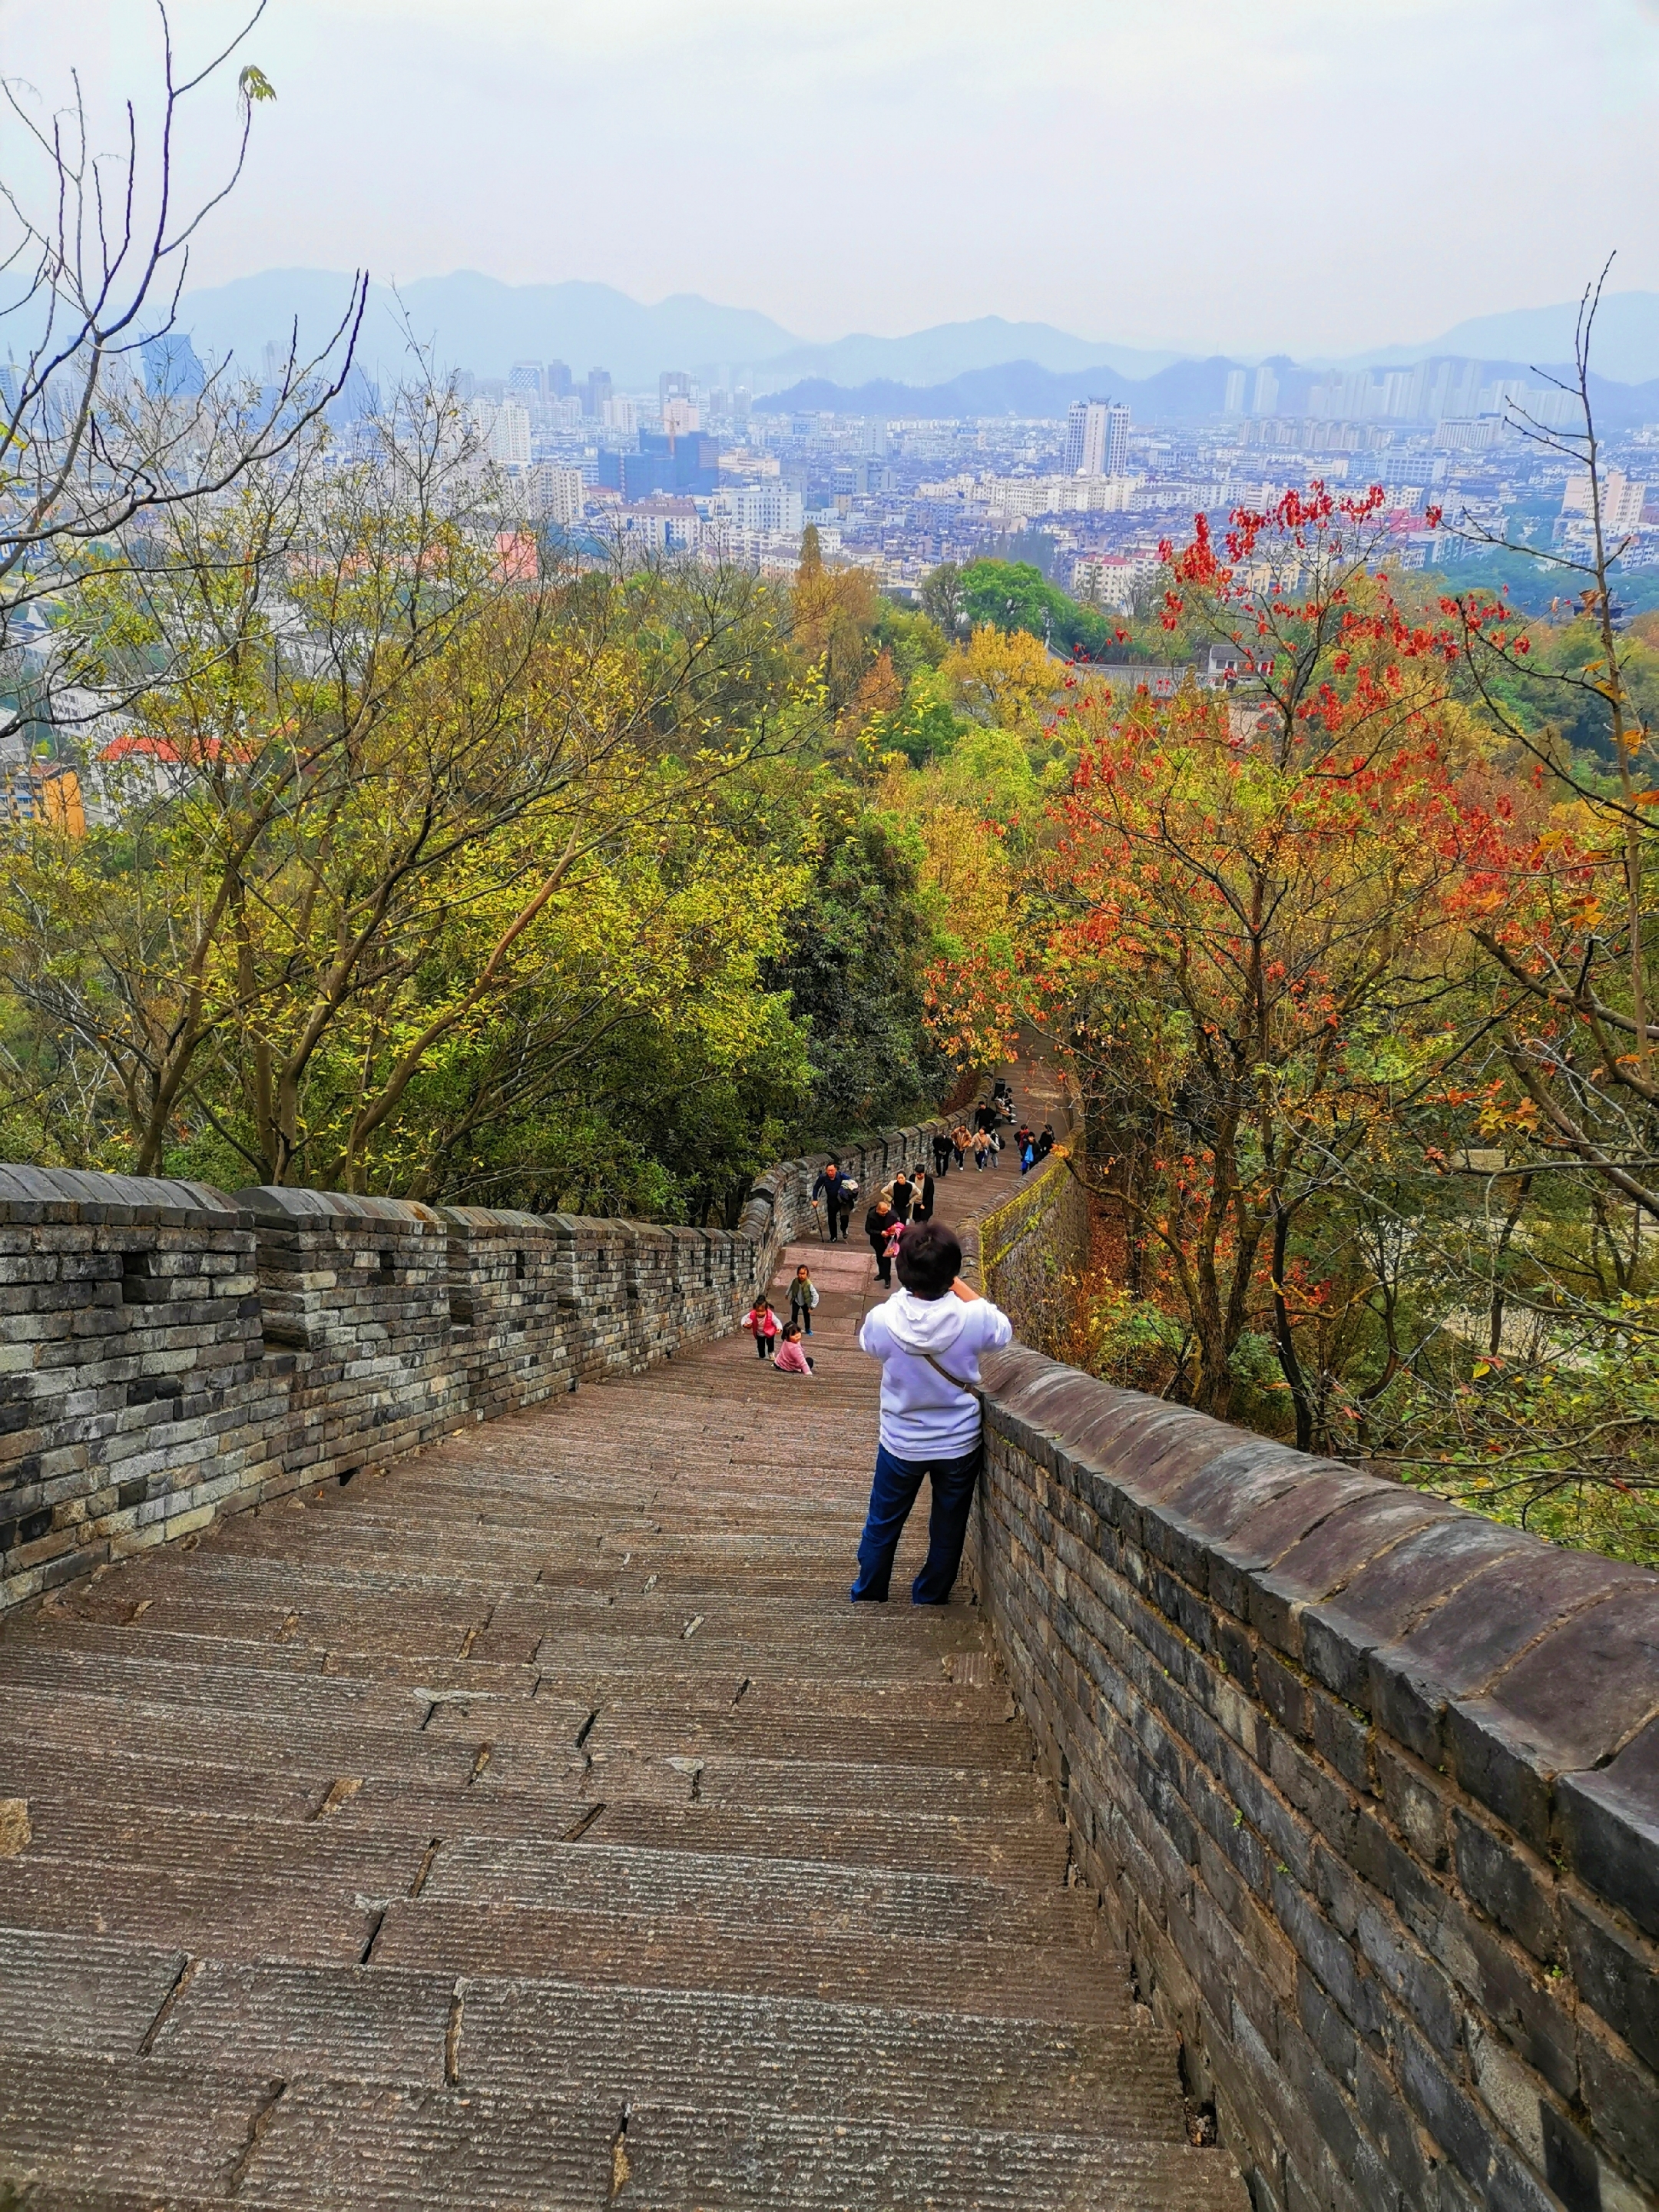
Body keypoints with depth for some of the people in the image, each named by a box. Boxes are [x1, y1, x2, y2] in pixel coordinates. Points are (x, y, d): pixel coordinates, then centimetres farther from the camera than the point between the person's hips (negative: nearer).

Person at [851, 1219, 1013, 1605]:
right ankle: (930, 1596, 36)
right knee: (948, 1527, 21)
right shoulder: (972, 1319, -25)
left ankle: (868, 1594, 38)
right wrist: (959, 1287, -1)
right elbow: (1003, 1331, 0)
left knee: (883, 1522, 22)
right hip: (959, 1443, 0)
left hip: (901, 1443, 0)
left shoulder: (883, 1319, -24)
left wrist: (908, 1291, -2)